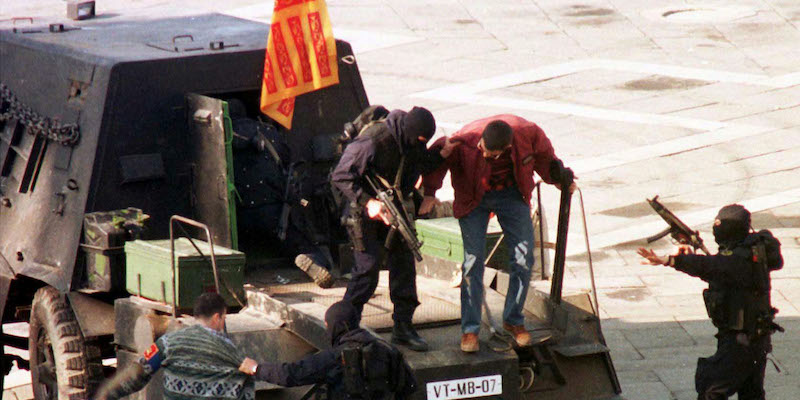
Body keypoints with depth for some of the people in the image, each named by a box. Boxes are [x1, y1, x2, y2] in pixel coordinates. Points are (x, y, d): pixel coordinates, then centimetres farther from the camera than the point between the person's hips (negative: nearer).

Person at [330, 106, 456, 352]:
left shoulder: (414, 143, -6)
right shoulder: (374, 142, -28)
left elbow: (422, 164, 14)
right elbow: (341, 176, -23)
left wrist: (441, 154, -7)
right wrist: (367, 201, -29)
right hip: (364, 212, -7)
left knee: (404, 264, 5)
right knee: (368, 269, -11)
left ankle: (403, 327, 14)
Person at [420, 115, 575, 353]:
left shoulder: (528, 133, -26)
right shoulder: (465, 140, -32)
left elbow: (544, 155, -1)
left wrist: (558, 177, -3)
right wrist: (429, 192, -21)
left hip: (511, 194, 2)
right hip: (473, 197, -2)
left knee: (523, 258, -3)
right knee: (473, 260, -6)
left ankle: (514, 320, 15)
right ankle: (470, 329, 3)